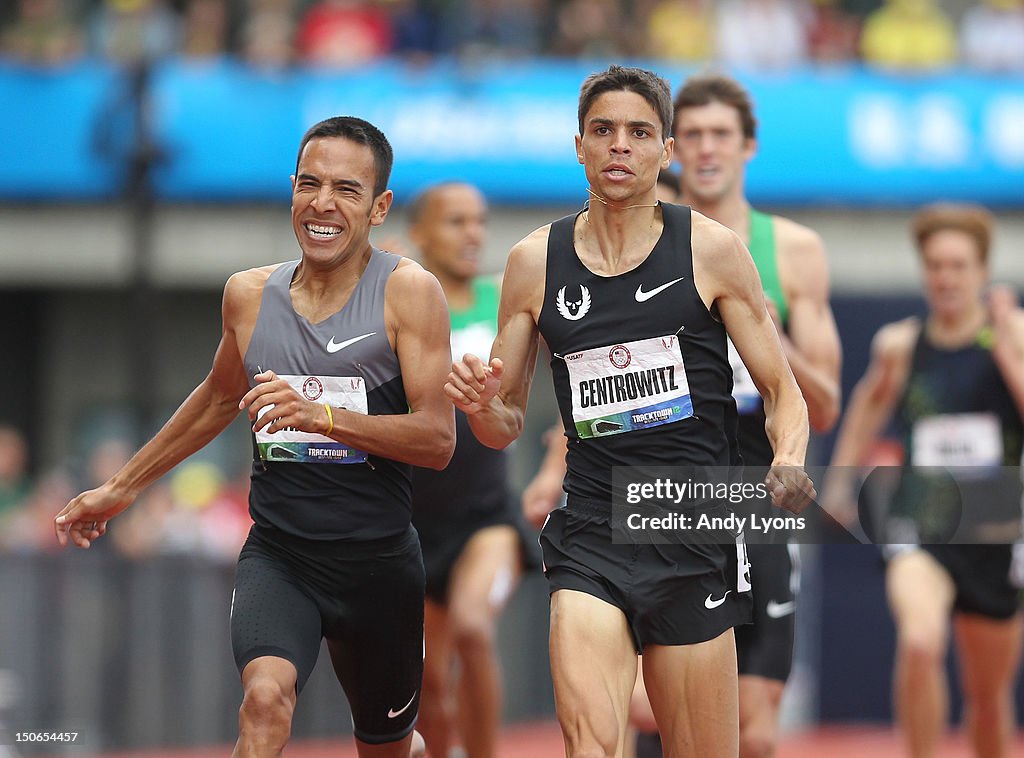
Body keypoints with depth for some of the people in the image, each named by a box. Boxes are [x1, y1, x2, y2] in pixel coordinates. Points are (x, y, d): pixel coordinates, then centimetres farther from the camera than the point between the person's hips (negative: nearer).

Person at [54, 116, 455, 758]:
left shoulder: (408, 291, -8)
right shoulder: (250, 294, 4)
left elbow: (438, 440, -16)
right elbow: (219, 398, 24)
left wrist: (323, 415, -30)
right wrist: (122, 487, 32)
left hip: (378, 561, -1)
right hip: (277, 554, 1)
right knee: (266, 696, -30)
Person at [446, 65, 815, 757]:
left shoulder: (711, 250, 1)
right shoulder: (535, 264, 7)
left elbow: (783, 390, 4)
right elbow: (505, 427, 14)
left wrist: (789, 464, -17)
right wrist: (479, 404, -10)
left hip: (696, 535, -1)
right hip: (591, 537, 1)